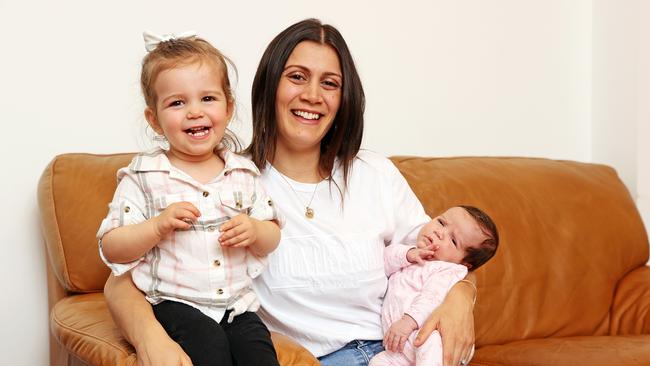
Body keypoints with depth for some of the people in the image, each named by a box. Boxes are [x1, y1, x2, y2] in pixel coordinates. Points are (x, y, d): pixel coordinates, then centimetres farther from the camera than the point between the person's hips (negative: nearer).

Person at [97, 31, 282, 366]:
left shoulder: (243, 172, 9)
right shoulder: (143, 176, -1)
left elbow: (272, 237, 15)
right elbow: (111, 248, -4)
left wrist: (255, 231, -8)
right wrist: (159, 226, -19)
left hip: (236, 303, 3)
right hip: (173, 302, -3)